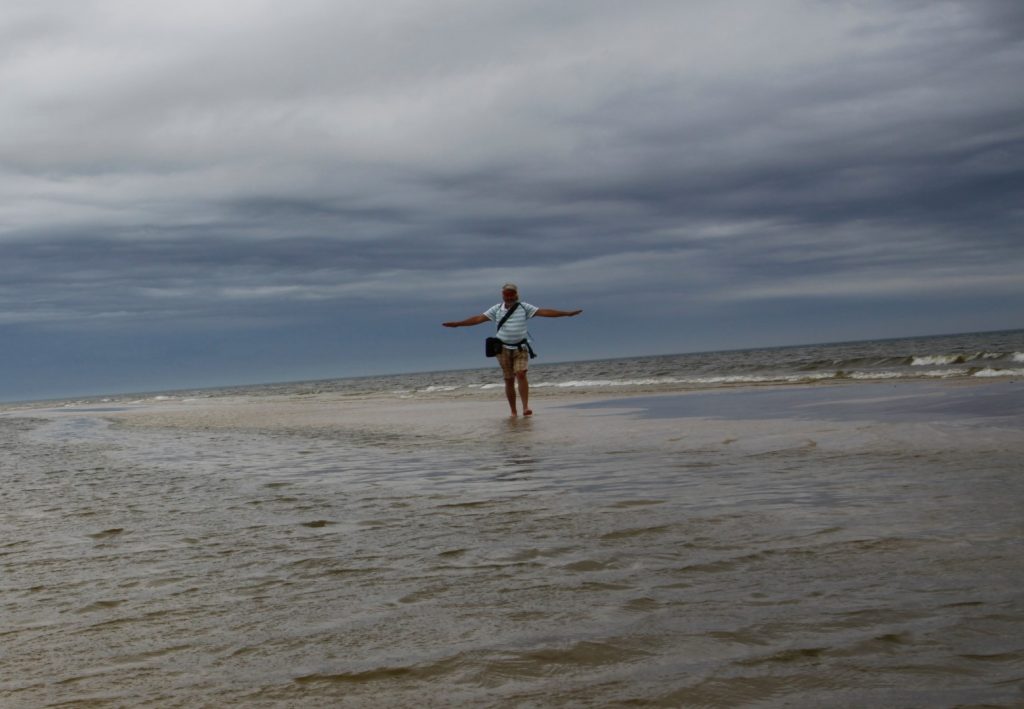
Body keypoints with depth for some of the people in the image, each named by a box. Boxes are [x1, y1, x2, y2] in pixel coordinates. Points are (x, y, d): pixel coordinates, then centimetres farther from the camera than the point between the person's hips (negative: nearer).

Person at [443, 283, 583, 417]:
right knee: (509, 380, 3)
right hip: (504, 349, 2)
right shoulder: (497, 309, 3)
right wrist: (457, 324, -3)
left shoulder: (524, 307, 0)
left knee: (521, 374, -20)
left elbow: (544, 312, -6)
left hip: (521, 348, -1)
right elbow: (478, 318, 2)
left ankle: (525, 407, -23)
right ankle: (513, 412, 10)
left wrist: (567, 313, -15)